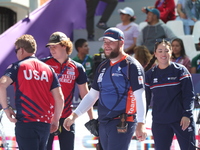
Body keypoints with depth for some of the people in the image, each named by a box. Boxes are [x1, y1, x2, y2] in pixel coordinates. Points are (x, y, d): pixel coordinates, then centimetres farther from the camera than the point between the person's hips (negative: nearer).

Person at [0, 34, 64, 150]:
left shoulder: (18, 67, 0)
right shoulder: (49, 69, 12)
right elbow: (60, 98, 7)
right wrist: (55, 121, 16)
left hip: (25, 123, -4)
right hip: (45, 123, 4)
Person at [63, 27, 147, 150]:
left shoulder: (131, 65, -7)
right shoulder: (102, 67, 16)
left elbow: (139, 96, -14)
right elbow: (92, 95, 21)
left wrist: (141, 124, -22)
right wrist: (74, 115, 13)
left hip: (122, 124, -8)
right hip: (103, 123, 8)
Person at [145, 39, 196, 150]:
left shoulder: (180, 70, -1)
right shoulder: (150, 75, 8)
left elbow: (189, 95, -4)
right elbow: (145, 99, 12)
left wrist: (187, 114, -14)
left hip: (182, 121, -3)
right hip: (159, 123, 3)